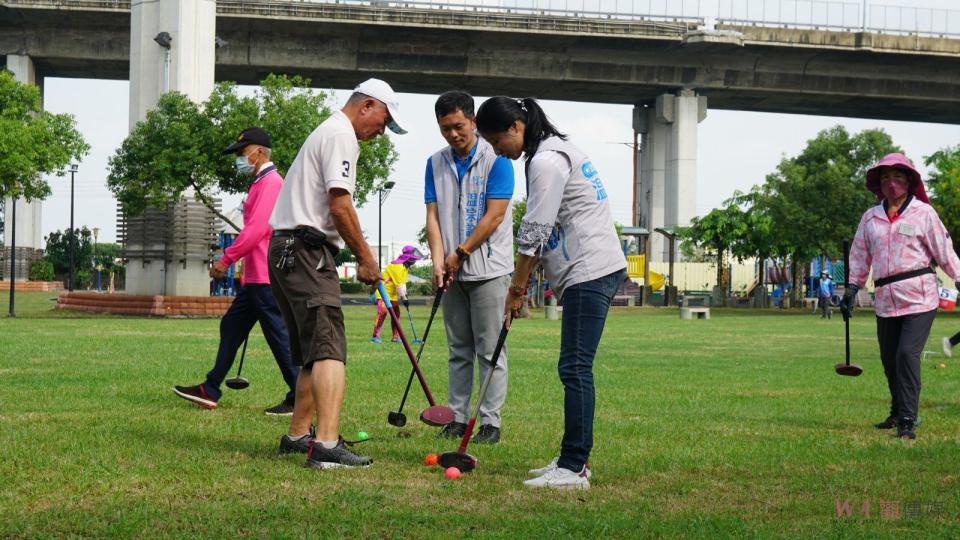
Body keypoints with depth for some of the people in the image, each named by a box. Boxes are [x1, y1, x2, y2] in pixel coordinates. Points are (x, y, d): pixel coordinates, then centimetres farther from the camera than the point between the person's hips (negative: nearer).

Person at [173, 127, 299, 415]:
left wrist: (227, 258, -18)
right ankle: (210, 391, 20)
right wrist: (231, 260, 18)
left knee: (278, 336, -8)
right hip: (255, 277, 11)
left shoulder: (270, 182, -13)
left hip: (265, 277, -11)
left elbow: (256, 229, -21)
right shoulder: (260, 183, 19)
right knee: (231, 327, 14)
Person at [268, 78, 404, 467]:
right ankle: (326, 444, -29)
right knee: (329, 350, -18)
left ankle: (297, 435, 22)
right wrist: (366, 258, -7)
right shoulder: (342, 135, -7)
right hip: (307, 249, -11)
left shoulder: (325, 132, 26)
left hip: (284, 250, 11)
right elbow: (339, 206, -16)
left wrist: (361, 254, 24)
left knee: (311, 351, 17)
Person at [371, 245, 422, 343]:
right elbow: (399, 285, -24)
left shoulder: (406, 267, 8)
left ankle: (396, 336, 14)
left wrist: (405, 295, -1)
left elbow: (403, 283, 9)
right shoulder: (397, 266, -23)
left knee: (396, 313, 7)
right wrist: (404, 298, -22)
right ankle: (375, 336, -20)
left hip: (392, 293, 10)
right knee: (383, 311, -21)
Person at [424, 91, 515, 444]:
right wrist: (439, 263, -8)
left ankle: (491, 422, 1)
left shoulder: (495, 160, -7)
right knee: (458, 350, 10)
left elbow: (494, 216, -11)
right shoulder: (435, 164, 8)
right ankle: (457, 418, 15)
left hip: (488, 269, -5)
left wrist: (460, 253, -10)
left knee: (489, 349, -3)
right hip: (454, 273, 5)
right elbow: (433, 217, 4)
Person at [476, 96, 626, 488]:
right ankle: (573, 460, 14)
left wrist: (516, 290, -5)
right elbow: (542, 234, 21)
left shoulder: (546, 161, -11)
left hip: (590, 271, -11)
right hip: (592, 270, 11)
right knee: (575, 369, 11)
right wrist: (523, 284, 16)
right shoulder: (558, 151, 20)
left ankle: (574, 468, -12)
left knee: (575, 368, -11)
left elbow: (533, 235, -13)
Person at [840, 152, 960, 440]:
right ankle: (898, 413, 31)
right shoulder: (870, 217, 13)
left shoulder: (923, 212, 2)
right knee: (889, 360, 10)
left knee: (907, 353, -17)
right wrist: (852, 289, 10)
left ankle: (908, 421, -12)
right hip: (885, 300, 4)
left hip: (920, 297, -4)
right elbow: (860, 256, 17)